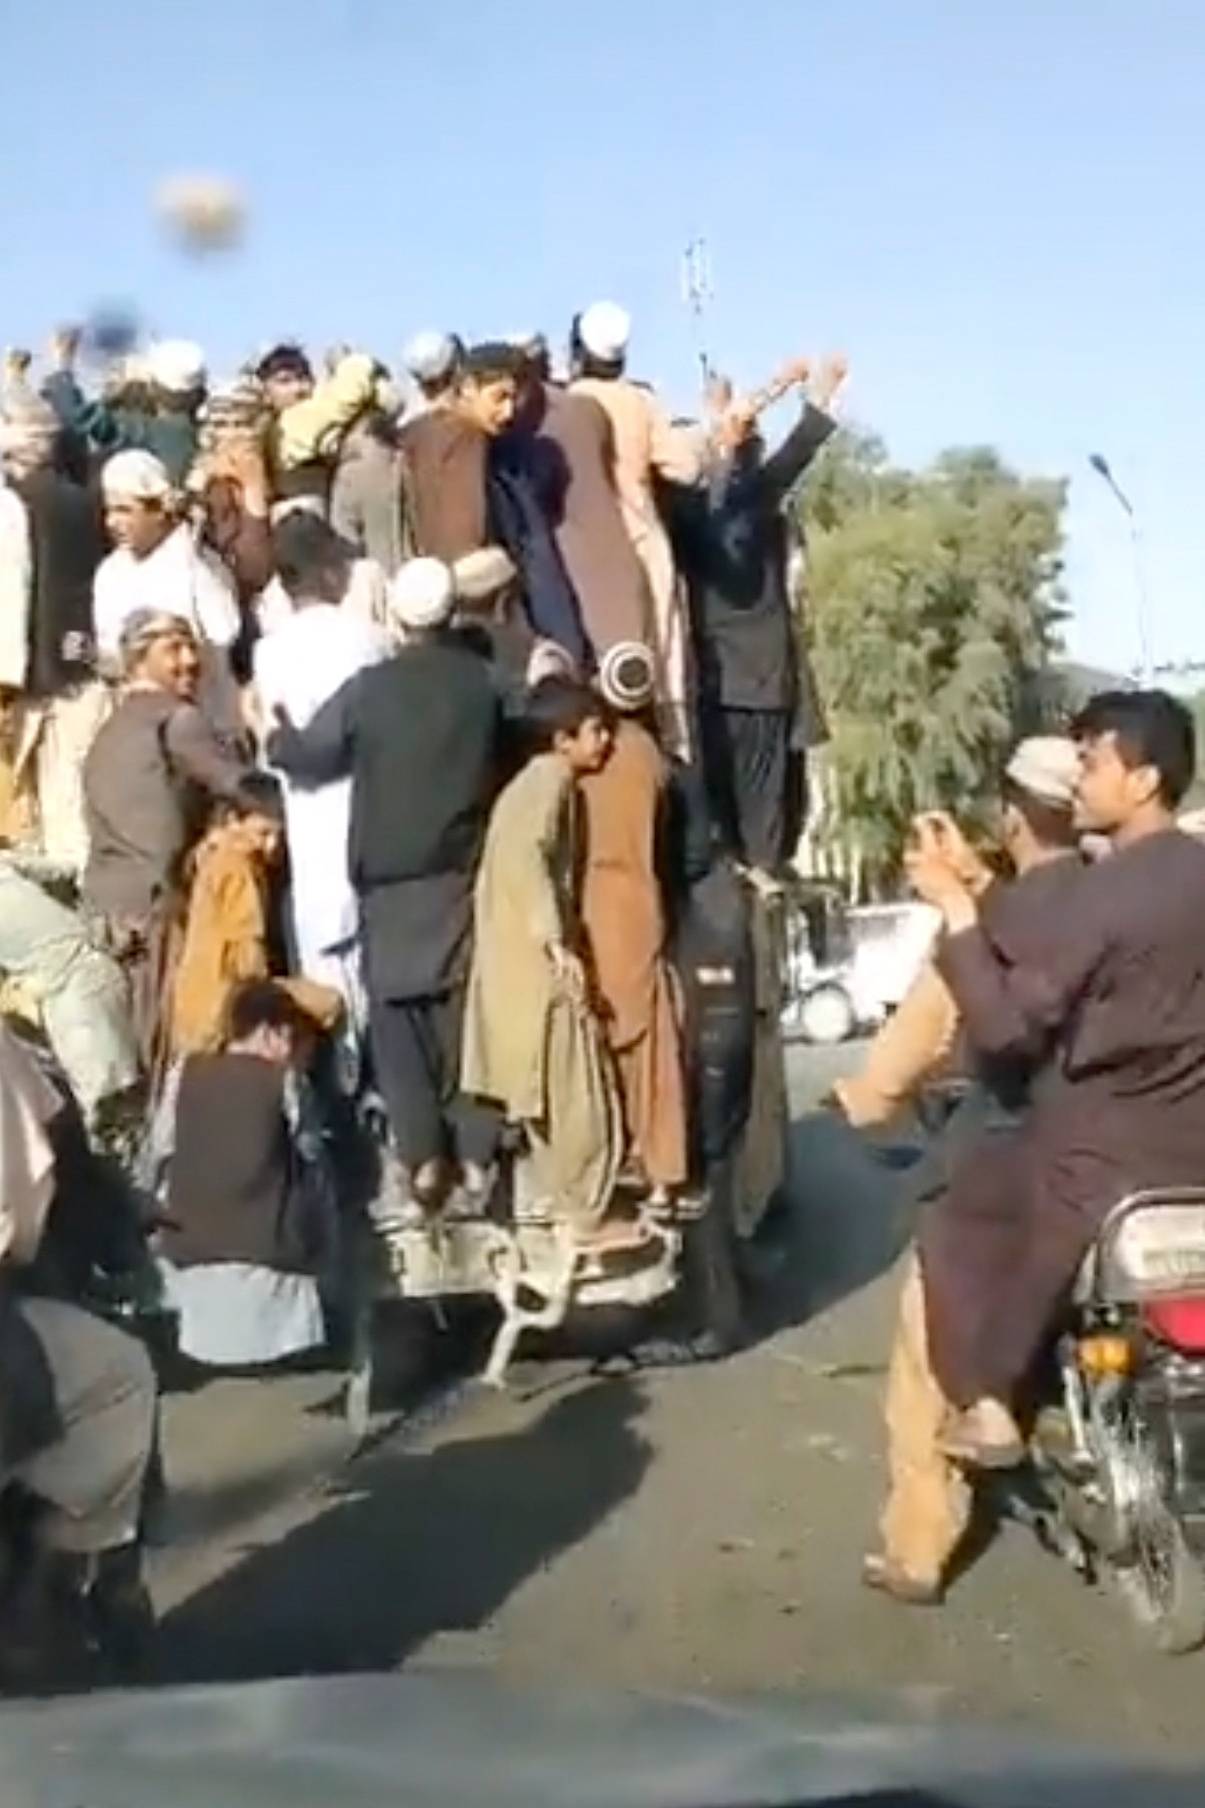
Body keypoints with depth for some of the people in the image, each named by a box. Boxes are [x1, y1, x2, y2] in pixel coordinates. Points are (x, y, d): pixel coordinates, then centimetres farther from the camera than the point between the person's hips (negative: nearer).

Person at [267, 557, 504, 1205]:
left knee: (398, 1015, 6)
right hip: (463, 873, 2)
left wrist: (273, 732, 19)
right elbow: (511, 751, 10)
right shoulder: (484, 680, -3)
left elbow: (307, 755, -1)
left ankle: (420, 1153, -2)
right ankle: (473, 1150, 9)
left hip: (391, 878, -2)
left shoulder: (369, 688, -11)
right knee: (465, 1010, 10)